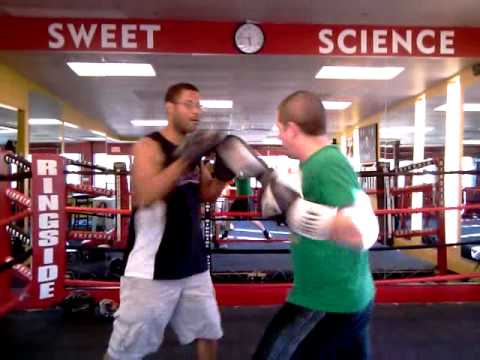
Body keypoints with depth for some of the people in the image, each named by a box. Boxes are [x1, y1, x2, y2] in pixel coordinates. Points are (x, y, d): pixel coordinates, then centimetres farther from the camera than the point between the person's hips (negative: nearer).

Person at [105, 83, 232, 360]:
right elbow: (143, 196, -28)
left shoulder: (194, 149, 9)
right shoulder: (149, 147, -13)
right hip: (153, 268, -7)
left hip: (193, 264, 7)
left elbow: (207, 194, 14)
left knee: (209, 333, 20)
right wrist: (185, 159, -32)